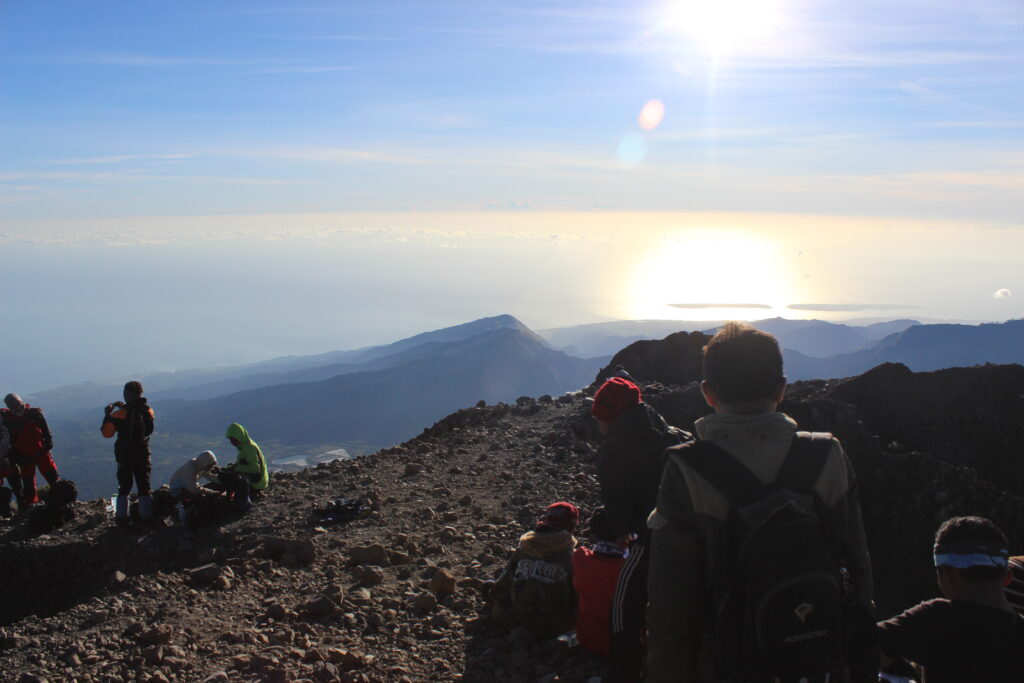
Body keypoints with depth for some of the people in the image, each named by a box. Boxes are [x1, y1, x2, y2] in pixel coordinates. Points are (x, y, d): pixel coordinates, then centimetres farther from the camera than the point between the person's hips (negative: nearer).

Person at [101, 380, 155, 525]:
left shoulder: (121, 413, -15)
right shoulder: (147, 411, -3)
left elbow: (106, 432, -14)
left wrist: (107, 414, 1)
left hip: (125, 456, -2)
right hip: (143, 455, 2)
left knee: (124, 487, 11)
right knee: (144, 487, 10)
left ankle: (122, 518, 12)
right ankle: (147, 517, 9)